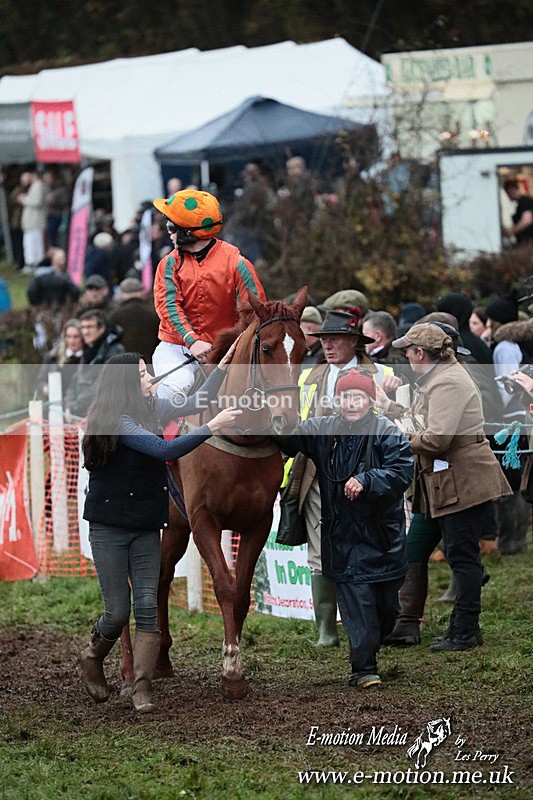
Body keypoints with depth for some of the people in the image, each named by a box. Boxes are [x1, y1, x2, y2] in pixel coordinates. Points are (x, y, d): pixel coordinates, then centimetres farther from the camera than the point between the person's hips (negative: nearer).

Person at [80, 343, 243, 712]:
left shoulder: (150, 410, 6)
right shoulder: (116, 421, -17)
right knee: (118, 612, -1)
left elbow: (196, 402, 19)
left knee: (147, 606, -5)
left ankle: (143, 688, -5)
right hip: (110, 528, -6)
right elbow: (165, 450, -27)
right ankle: (93, 658, 29)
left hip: (146, 528, 6)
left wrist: (225, 364, 14)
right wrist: (212, 427, -28)